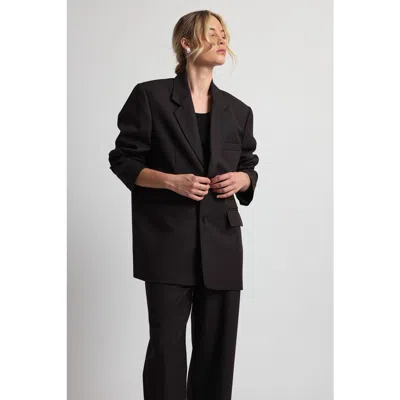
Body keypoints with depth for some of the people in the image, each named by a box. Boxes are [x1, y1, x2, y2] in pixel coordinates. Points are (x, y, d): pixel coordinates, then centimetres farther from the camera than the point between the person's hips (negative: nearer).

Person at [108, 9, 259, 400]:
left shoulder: (238, 110, 10)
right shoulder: (150, 96, -2)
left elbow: (249, 165, 20)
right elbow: (123, 159, -1)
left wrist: (242, 179, -4)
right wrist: (172, 181, -15)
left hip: (221, 241, 4)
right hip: (168, 240, -4)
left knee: (217, 342, 9)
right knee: (167, 339, 1)